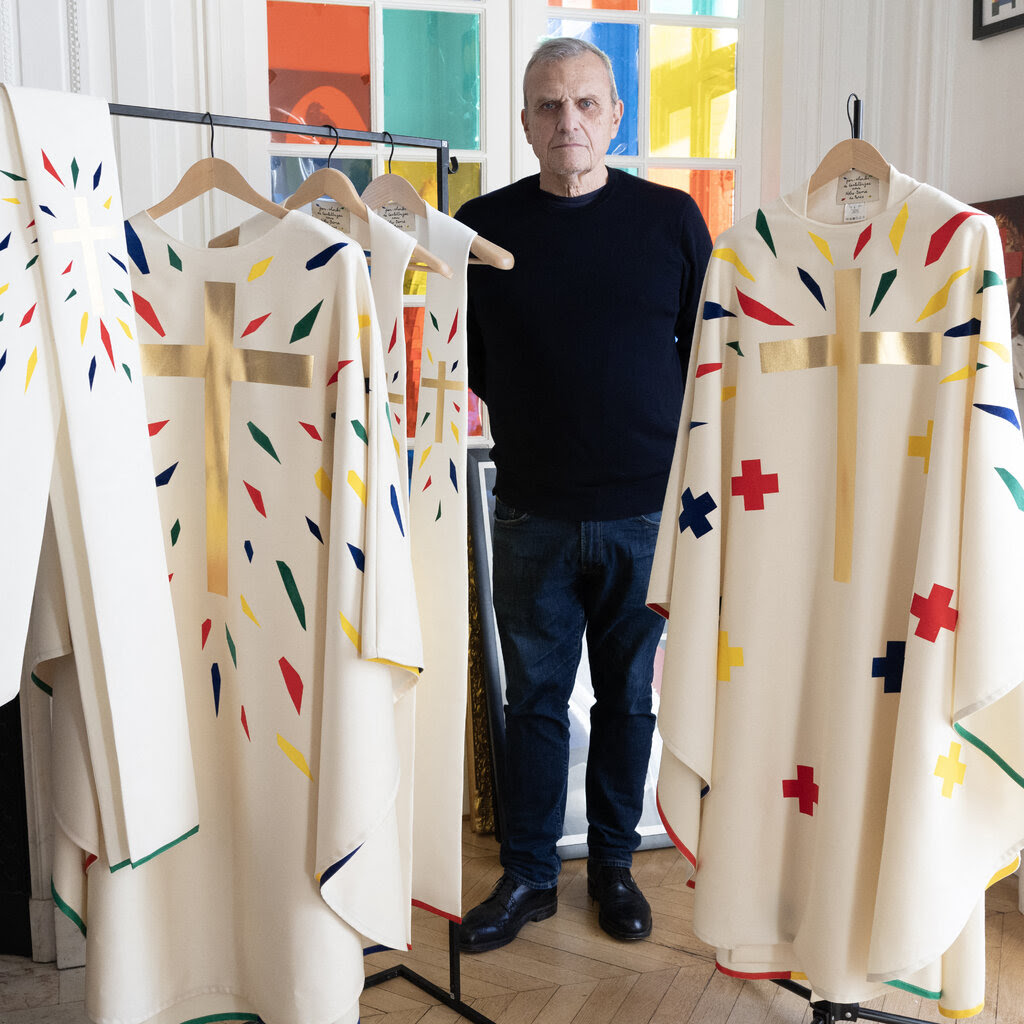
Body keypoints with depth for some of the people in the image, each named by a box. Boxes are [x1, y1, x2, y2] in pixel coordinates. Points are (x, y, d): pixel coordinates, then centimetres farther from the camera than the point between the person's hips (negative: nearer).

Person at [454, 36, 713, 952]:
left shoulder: (672, 219, 4)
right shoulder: (483, 225, 4)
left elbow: (712, 352, 8)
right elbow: (459, 358, 12)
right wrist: (531, 421, 3)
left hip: (647, 508, 0)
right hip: (534, 512, 1)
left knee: (628, 698, 12)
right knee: (534, 699, 9)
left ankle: (614, 864, 30)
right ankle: (529, 875, 25)